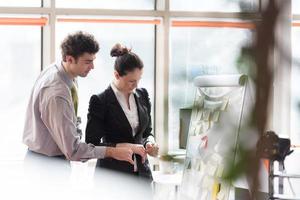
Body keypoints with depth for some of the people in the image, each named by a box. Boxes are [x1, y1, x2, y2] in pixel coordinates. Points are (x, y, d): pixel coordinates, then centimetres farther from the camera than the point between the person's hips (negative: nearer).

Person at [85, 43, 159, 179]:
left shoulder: (142, 95, 8)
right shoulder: (100, 101, -9)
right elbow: (92, 145, -9)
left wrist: (149, 142, -4)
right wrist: (127, 147, -16)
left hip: (141, 172, 5)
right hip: (112, 175, -5)